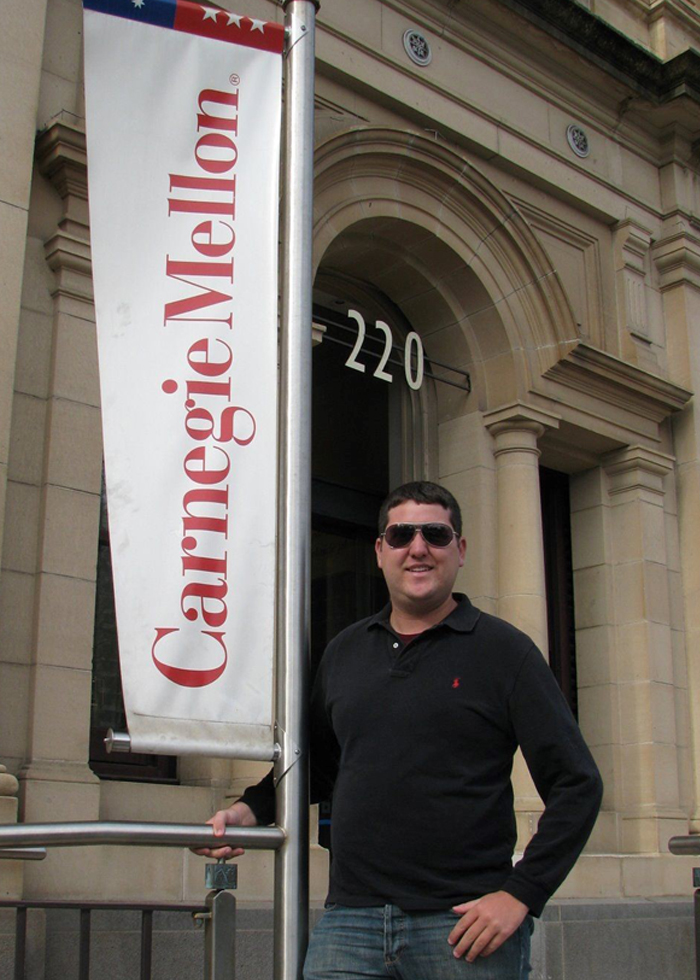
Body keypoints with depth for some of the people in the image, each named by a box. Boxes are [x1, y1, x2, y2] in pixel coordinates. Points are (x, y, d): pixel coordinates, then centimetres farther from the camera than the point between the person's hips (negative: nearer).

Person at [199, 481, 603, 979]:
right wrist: (249, 810, 6)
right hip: (351, 920, 3)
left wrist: (521, 893, -10)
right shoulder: (344, 652, 13)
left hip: (465, 925, -3)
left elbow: (578, 784, -3)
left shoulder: (502, 649, 0)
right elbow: (315, 768, 23)